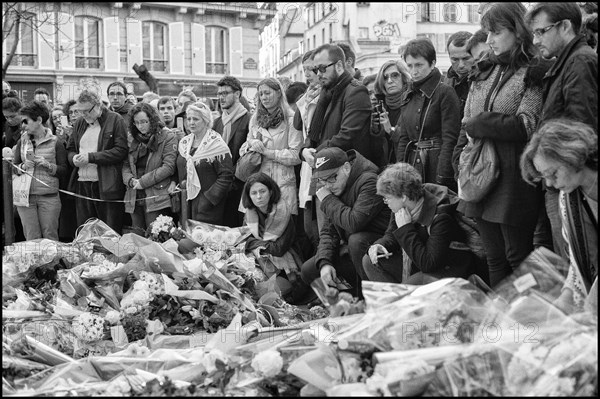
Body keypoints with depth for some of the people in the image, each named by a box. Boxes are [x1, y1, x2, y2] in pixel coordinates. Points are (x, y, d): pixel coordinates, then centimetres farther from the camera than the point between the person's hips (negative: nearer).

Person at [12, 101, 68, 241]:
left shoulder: (55, 142, -1)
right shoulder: (22, 141, 9)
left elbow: (64, 170, -1)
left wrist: (48, 165, -18)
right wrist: (23, 166, -7)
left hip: (49, 197, -3)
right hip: (25, 196, 3)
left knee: (50, 238, 2)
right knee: (31, 239, 5)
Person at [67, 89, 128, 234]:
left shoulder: (115, 120, -4)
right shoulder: (79, 123, 15)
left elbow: (121, 151, -13)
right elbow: (70, 149, 24)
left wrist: (91, 157, -15)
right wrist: (74, 158, -1)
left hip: (107, 186, -5)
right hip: (82, 185, 6)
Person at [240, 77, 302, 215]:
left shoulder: (291, 119, -2)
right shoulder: (255, 118, 15)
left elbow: (296, 155, -9)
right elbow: (243, 149, 19)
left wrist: (268, 152, -12)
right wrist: (251, 144, -4)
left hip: (282, 183, -4)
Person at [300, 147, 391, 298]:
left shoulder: (370, 182, -22)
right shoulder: (334, 189, 6)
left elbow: (354, 223, -34)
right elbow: (328, 231, 6)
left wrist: (328, 200, -19)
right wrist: (324, 263, -11)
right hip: (350, 248, 8)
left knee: (356, 240, -38)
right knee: (308, 271, -1)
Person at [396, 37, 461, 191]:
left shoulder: (445, 93, -6)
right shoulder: (409, 96, 14)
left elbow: (450, 139, -12)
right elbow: (403, 138, 14)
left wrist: (442, 178, -18)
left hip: (436, 162, -6)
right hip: (412, 165, 6)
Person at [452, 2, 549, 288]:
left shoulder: (534, 74, -6)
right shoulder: (484, 73, 14)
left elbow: (525, 126, -17)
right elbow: (466, 124, 15)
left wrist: (477, 125, -10)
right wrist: (460, 161, 1)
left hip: (513, 182, -6)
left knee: (518, 258, 4)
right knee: (494, 259, 16)